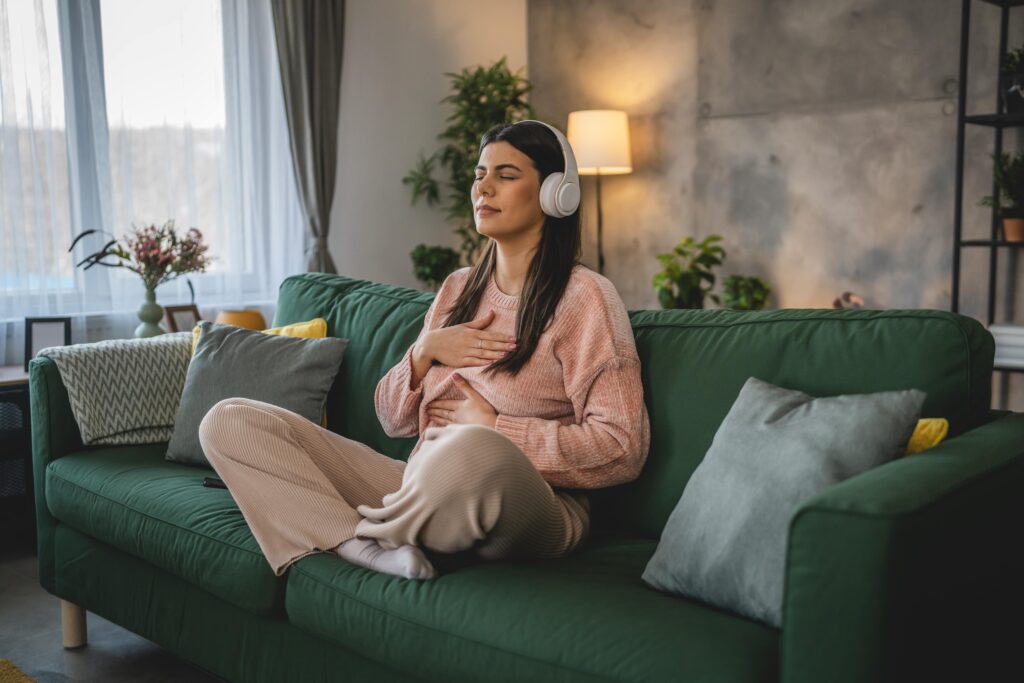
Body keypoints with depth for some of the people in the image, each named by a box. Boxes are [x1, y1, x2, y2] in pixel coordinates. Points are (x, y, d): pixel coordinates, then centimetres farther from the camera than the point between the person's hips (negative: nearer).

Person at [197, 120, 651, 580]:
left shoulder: (583, 297, -4)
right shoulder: (459, 288, 17)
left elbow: (622, 448, -12)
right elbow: (394, 419, 18)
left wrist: (492, 429, -11)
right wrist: (426, 350, -2)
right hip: (423, 493, 6)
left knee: (470, 452, -44)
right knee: (228, 421, -3)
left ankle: (371, 531, -11)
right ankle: (360, 545, -24)